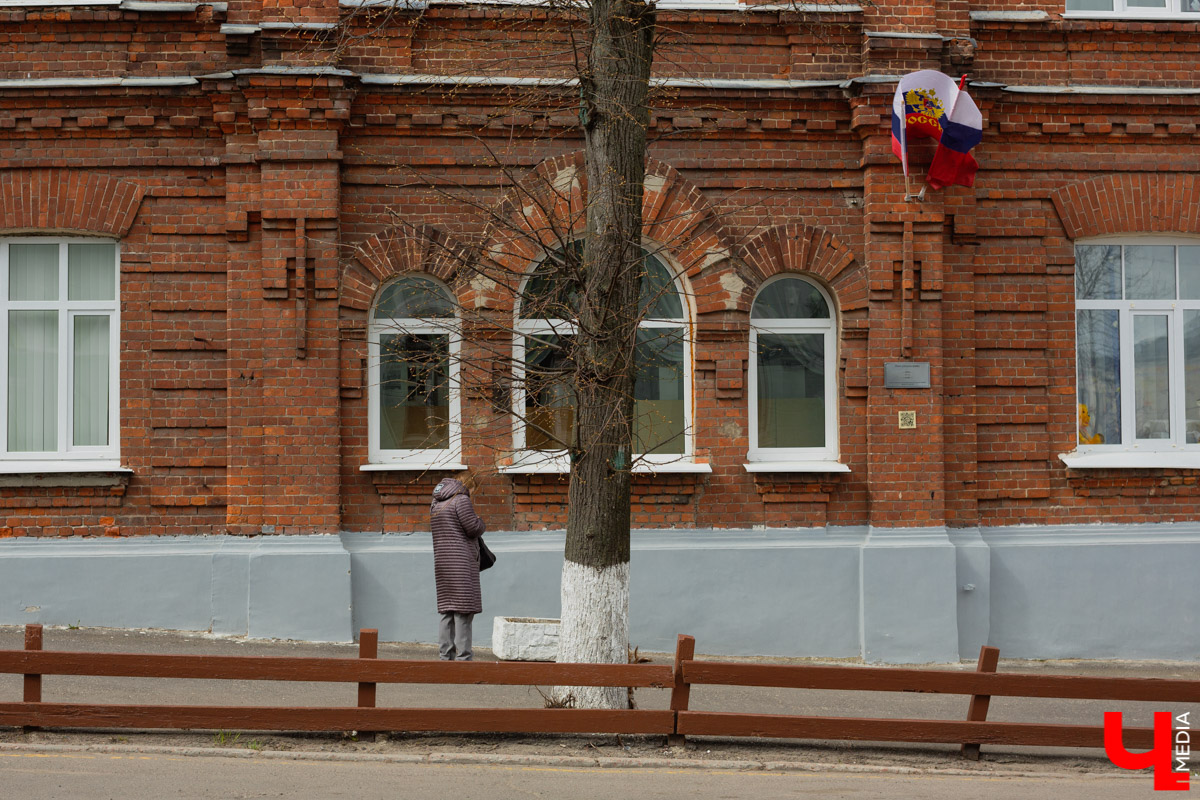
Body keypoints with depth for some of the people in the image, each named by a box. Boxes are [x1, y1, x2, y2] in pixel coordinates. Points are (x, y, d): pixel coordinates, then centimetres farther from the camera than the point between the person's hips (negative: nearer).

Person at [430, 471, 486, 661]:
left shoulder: (436, 504, 16)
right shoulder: (461, 500, -10)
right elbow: (474, 528, -13)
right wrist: (480, 522, 10)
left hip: (441, 562, 8)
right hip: (461, 563, -8)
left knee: (447, 613, 11)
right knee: (463, 612, -5)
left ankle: (445, 656, 11)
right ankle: (463, 657, -6)